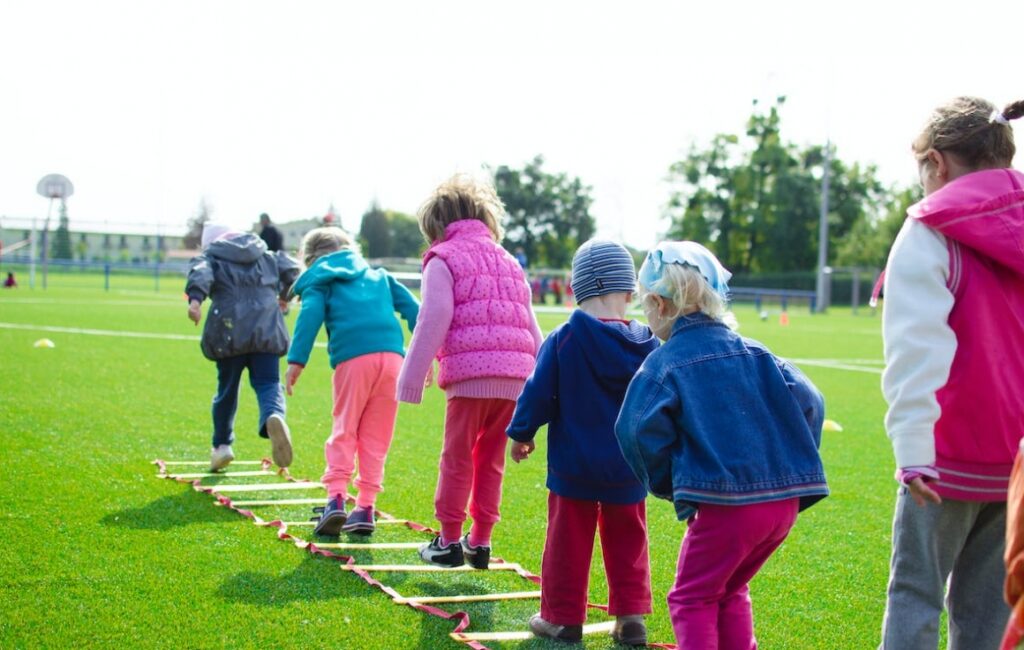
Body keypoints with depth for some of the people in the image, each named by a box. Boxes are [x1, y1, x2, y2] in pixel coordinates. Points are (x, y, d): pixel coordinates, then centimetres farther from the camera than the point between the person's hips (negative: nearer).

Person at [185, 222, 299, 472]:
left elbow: (200, 273, -9)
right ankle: (274, 416, -36)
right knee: (268, 383, -2)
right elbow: (291, 269, 13)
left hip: (229, 332, -1)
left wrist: (195, 298, -27)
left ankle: (222, 444, 24)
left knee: (227, 388, 15)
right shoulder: (267, 256, 23)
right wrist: (284, 295, 32)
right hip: (266, 330, 1)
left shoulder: (210, 257, 13)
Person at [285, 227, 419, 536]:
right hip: (392, 355, 3)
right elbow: (411, 307, 21)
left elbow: (310, 316, -1)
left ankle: (336, 497, -9)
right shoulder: (378, 276, 30)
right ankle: (365, 507, 8)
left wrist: (296, 360, -7)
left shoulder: (319, 281, 17)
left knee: (344, 431, 6)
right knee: (376, 437, 9)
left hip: (353, 359, -3)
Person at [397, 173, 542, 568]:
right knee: (491, 460, 14)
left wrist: (412, 378, -4)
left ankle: (449, 541, 9)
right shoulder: (509, 262, 24)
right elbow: (531, 328, 23)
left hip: (470, 373, -6)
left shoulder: (443, 259, 5)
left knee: (457, 458, 4)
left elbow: (433, 322, -5)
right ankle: (480, 542, 16)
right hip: (515, 377, 6)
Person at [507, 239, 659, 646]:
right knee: (627, 542, 14)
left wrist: (521, 434, 8)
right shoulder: (647, 345, -5)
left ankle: (562, 618, 15)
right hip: (628, 469, 2)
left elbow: (538, 394, -8)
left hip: (573, 464, -2)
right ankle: (631, 617, 14)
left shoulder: (563, 340, -13)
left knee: (568, 540, 8)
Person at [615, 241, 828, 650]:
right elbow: (807, 403, 6)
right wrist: (794, 466, 14)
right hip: (785, 501, 6)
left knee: (693, 598, 10)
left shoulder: (664, 364, -4)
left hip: (723, 505, -6)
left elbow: (640, 431, -16)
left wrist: (666, 483, 1)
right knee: (731, 592, 25)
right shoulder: (754, 353, 12)